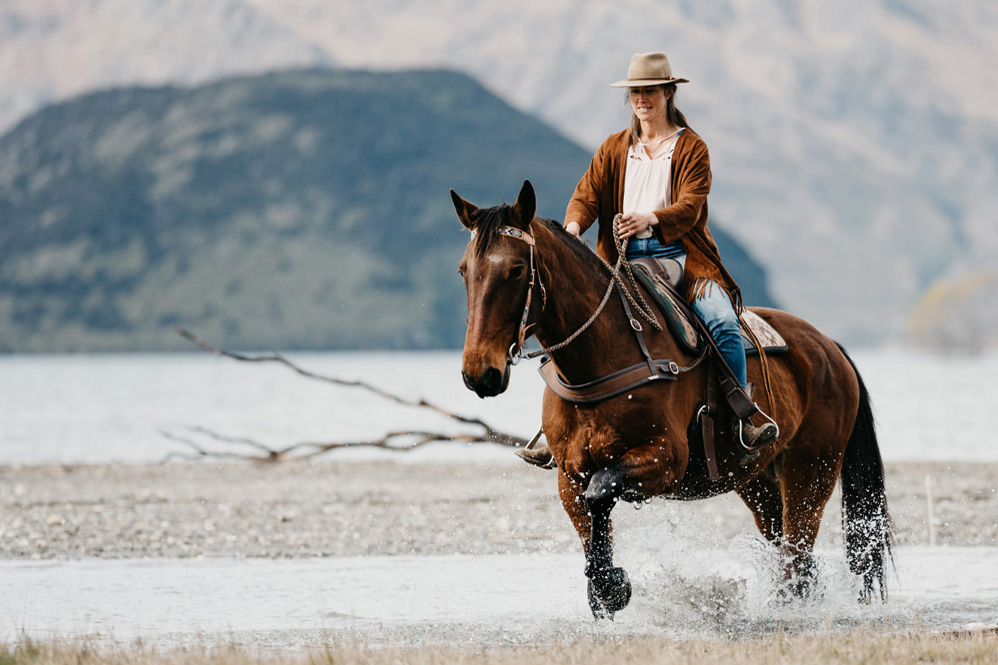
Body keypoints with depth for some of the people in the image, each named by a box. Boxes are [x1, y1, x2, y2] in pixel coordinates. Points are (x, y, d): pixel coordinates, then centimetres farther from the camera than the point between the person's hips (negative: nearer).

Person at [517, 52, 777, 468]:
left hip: (681, 257, -3)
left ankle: (744, 419, -24)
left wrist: (651, 219, -32)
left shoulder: (692, 149, 4)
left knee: (722, 322, -27)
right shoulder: (614, 149, 15)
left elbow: (690, 206, -10)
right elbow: (588, 193, 4)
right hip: (624, 260, 3)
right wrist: (573, 226, -20)